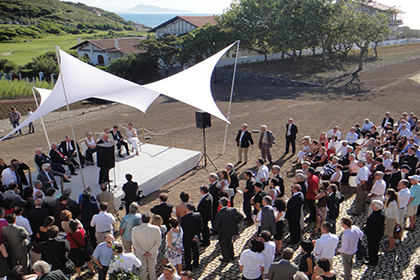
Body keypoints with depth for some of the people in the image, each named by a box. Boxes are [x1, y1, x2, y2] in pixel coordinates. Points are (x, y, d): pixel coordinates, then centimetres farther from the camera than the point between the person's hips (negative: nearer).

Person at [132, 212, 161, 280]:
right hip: (152, 254, 1)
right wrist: (150, 252, -7)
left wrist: (143, 253, -8)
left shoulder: (134, 230, -19)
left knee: (142, 270, 18)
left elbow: (135, 244, -13)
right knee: (152, 270, 21)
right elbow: (158, 242, -12)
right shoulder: (156, 229, -19)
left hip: (140, 255, 0)